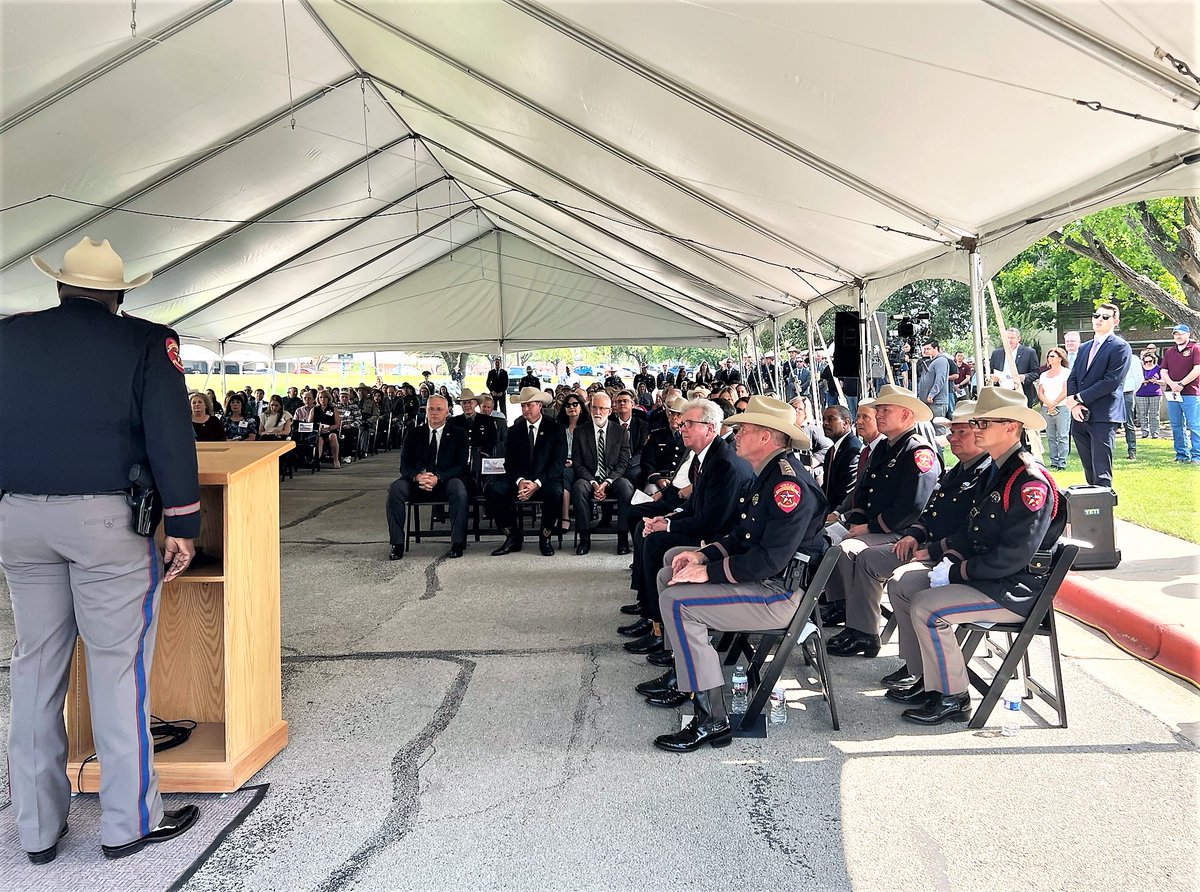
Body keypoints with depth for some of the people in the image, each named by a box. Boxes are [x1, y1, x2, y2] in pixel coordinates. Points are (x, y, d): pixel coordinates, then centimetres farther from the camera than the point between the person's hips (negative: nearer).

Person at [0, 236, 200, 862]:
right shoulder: (145, 342, -4)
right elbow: (170, 435, -10)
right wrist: (182, 523, -7)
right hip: (108, 519, -4)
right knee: (117, 667, 4)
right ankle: (128, 823, 13)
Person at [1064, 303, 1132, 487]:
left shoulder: (1120, 347, -3)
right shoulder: (1084, 348, 20)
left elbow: (1111, 381, -13)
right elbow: (1072, 378, 13)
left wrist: (1079, 398, -11)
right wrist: (1074, 404, -4)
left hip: (1103, 417, -7)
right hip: (1080, 416, 7)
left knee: (1101, 472, -8)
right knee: (1088, 470, 11)